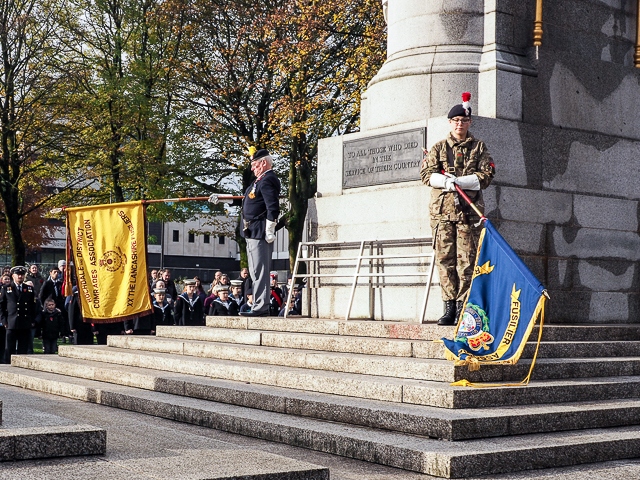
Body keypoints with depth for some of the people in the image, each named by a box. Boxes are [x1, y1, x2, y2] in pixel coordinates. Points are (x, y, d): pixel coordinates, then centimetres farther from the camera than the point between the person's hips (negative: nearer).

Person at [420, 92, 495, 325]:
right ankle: (449, 307, 3)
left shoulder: (479, 147, 12)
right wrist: (445, 181, -13)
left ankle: (463, 307, -4)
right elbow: (426, 173, 7)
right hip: (442, 210, 2)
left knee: (466, 260, -6)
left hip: (469, 210, -1)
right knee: (444, 259, -1)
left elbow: (486, 175, 2)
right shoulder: (439, 147, 16)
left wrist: (459, 181, -11)